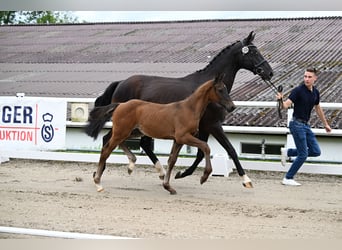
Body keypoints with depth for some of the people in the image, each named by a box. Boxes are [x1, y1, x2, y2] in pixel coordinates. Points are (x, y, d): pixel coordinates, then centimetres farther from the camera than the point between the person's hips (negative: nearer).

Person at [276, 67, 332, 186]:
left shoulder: (315, 92, 7)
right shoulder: (298, 90, -14)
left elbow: (318, 108, 22)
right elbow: (286, 105, -23)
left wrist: (325, 124, 29)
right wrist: (281, 100, -46)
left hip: (306, 125, 7)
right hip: (297, 124, -7)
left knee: (316, 151, 4)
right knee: (303, 154, -9)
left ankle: (287, 152, 15)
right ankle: (288, 179, 3)